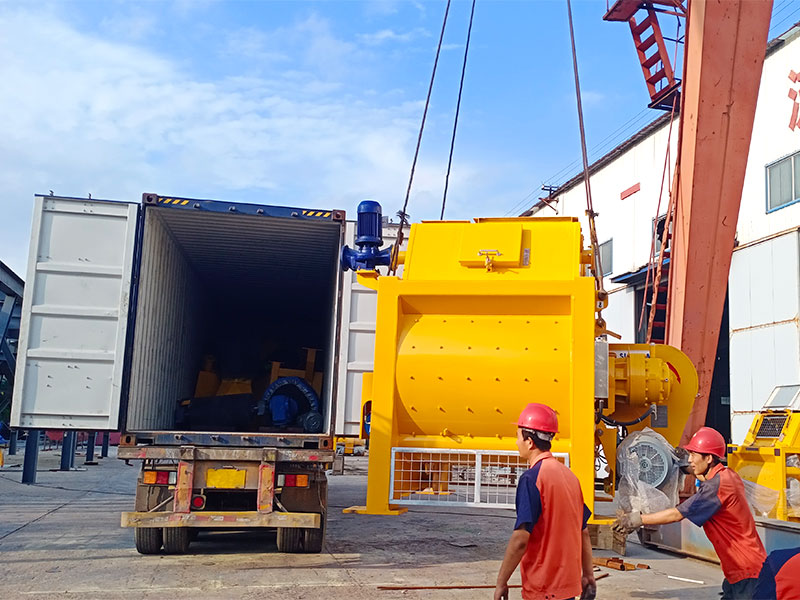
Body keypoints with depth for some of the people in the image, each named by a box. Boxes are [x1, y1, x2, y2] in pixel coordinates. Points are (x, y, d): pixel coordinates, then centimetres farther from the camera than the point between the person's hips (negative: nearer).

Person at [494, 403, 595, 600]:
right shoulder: (569, 475, 7)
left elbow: (520, 539, -21)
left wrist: (501, 582, -13)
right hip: (569, 583, 8)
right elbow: (583, 531, 12)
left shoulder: (531, 478, -17)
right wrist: (588, 575, 18)